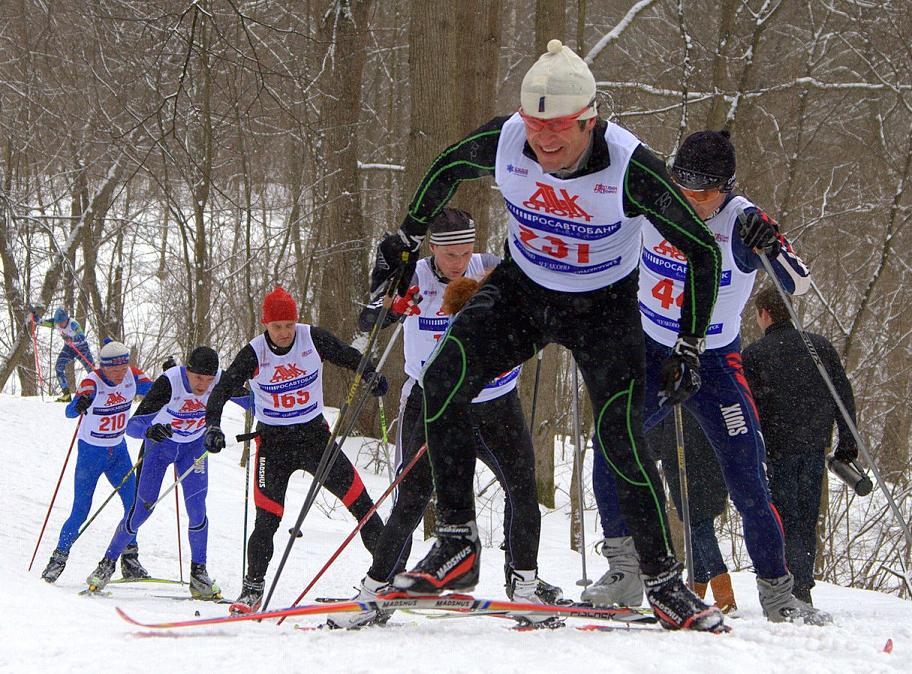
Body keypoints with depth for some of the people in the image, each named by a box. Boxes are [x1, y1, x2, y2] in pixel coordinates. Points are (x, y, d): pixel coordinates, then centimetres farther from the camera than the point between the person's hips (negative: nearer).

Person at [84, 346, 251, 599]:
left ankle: (198, 572, 1)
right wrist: (149, 430, -62)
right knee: (142, 508, -2)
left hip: (194, 445, 2)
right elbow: (132, 425, -39)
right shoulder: (169, 382, -36)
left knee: (196, 509, -13)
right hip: (159, 444, -2)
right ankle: (108, 563, 16)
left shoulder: (221, 381, -26)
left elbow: (251, 402, -10)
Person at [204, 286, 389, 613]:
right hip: (273, 442, -1)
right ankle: (253, 587, 4)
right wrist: (212, 426, -26)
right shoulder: (254, 353, -12)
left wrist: (371, 374, -10)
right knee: (267, 519, -10)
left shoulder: (313, 338, -8)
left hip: (315, 435, 1)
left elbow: (347, 356, 6)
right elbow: (223, 389, -12)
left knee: (358, 499, -6)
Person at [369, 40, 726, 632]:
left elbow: (702, 251, -18)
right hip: (521, 290, 3)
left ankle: (664, 581, 4)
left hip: (604, 307, -3)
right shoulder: (503, 142, -20)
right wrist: (409, 238, 6)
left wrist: (690, 347, -17)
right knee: (442, 381, -20)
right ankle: (457, 545, -11)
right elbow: (448, 168, 6)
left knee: (623, 439, -14)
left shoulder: (630, 167, -29)